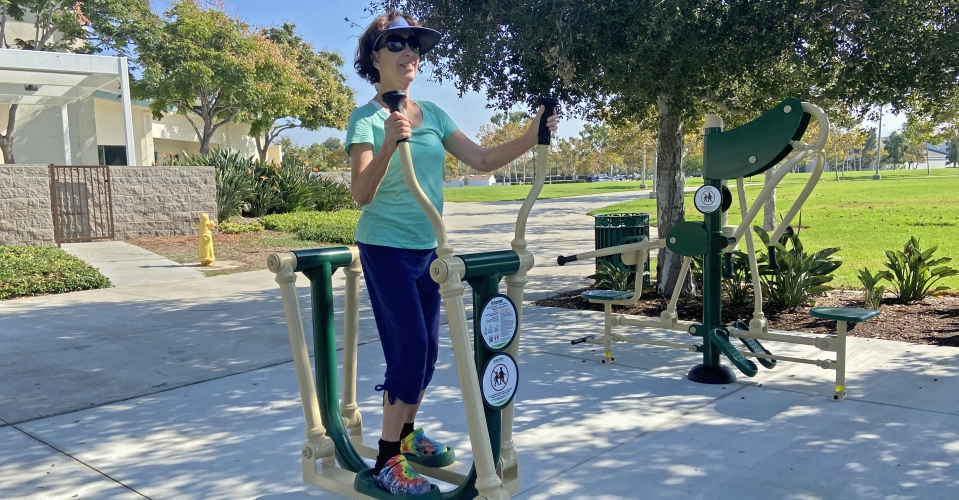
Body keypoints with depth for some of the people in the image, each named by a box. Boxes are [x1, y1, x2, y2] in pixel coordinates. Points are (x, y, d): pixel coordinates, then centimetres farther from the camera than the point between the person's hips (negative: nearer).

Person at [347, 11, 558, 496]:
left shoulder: (433, 114, 8)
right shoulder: (366, 118, -10)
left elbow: (482, 159, 5)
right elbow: (361, 194, -22)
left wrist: (532, 136, -9)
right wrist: (389, 145, -38)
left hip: (428, 248, 6)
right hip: (386, 248, -6)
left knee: (426, 349, 12)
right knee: (409, 348, -9)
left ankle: (406, 435, 31)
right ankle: (387, 460, 4)